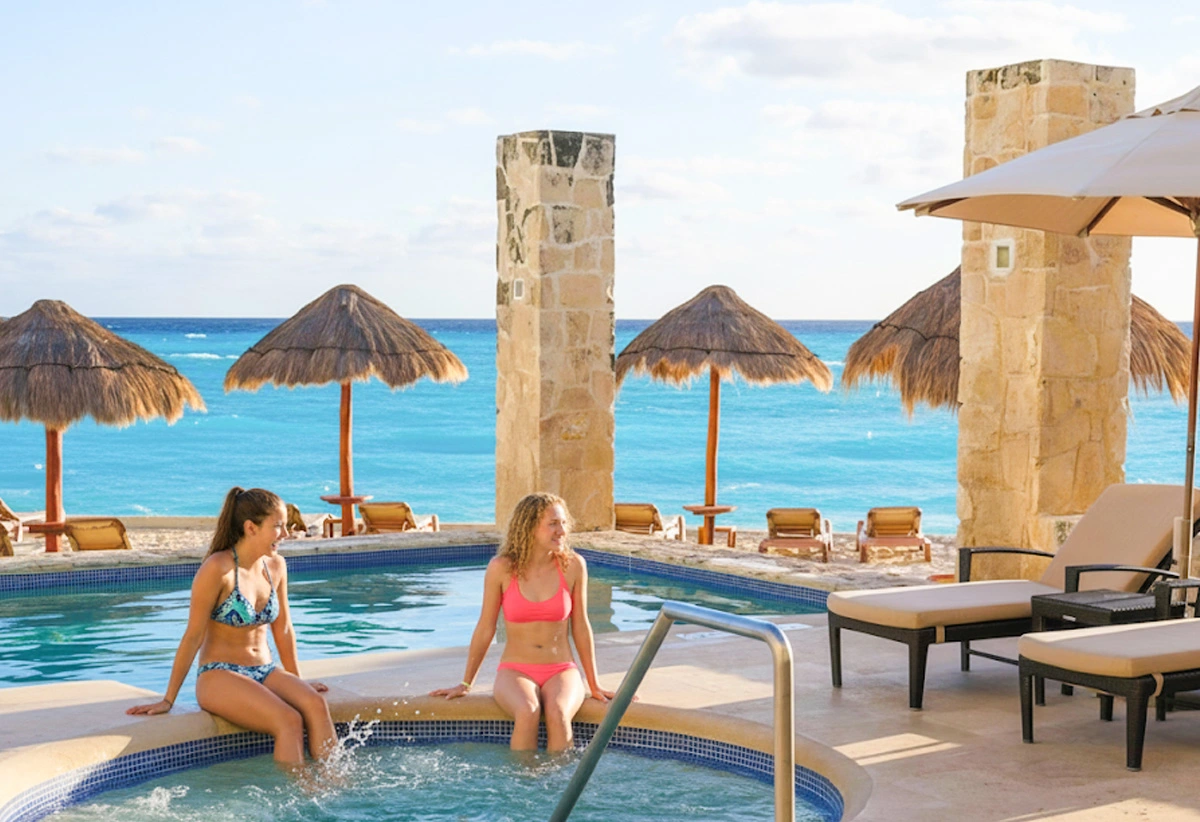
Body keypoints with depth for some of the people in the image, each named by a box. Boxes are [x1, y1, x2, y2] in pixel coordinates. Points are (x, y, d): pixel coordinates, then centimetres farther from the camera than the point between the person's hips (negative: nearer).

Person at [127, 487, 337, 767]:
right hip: (220, 676, -6)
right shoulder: (218, 569, -14)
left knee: (316, 705, -24)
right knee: (289, 720, -30)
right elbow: (193, 636, -10)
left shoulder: (276, 566, 6)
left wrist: (296, 681, 23)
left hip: (266, 672, 6)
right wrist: (168, 699, -6)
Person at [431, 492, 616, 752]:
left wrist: (594, 686, 9)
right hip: (515, 671, -1)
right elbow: (485, 628, 3)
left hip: (561, 671, 1)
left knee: (558, 713, -32)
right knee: (527, 712, -34)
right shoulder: (502, 568, -6)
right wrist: (465, 684, 8)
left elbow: (580, 627, 6)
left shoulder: (573, 565, -3)